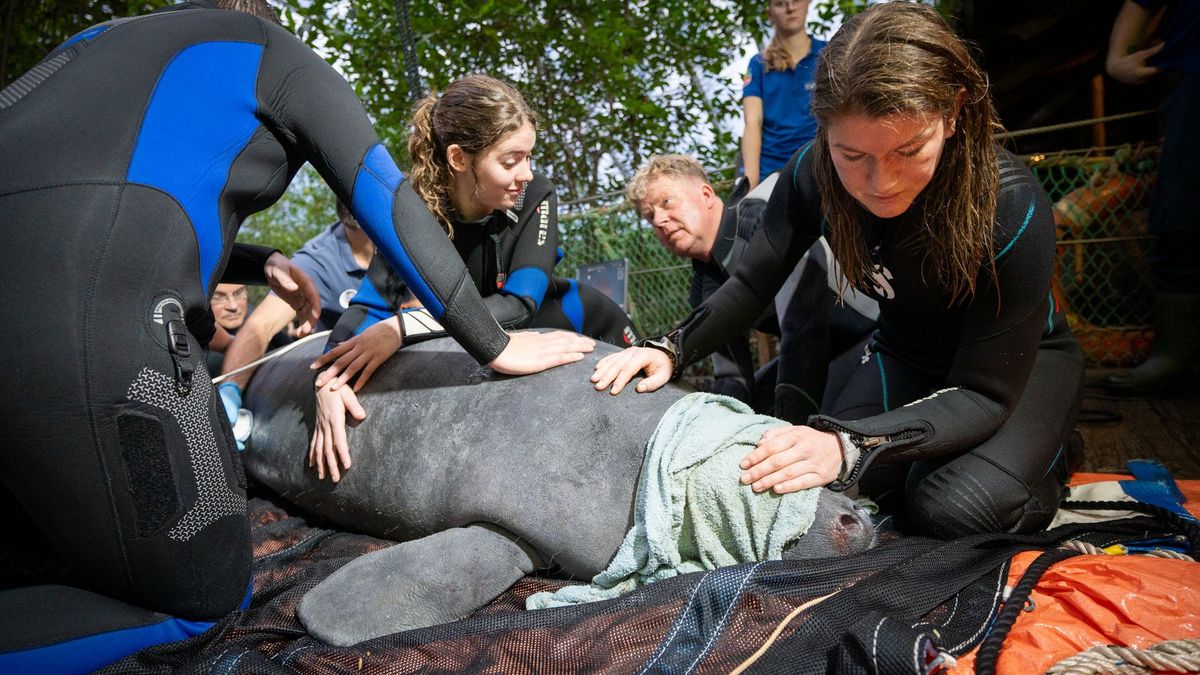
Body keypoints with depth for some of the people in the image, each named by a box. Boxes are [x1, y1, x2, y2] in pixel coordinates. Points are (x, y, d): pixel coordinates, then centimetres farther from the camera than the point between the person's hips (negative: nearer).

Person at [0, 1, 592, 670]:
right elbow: (392, 206, 5)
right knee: (207, 599, 6)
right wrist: (496, 347, 9)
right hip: (88, 309, -8)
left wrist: (258, 261, 37)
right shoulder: (281, 54, 14)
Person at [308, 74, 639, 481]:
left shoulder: (536, 197, -28)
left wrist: (404, 327, -44)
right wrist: (329, 379, -44)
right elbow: (369, 305, -26)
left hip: (588, 331, -1)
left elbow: (518, 304, -36)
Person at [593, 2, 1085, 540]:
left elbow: (985, 394, -31)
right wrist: (671, 350, -30)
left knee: (952, 511, -28)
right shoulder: (815, 175, -23)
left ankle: (1051, 451, 6)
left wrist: (850, 443, -48)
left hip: (1022, 361, -3)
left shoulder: (1011, 207, -34)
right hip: (902, 354, 4)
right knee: (836, 486, -19)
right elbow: (752, 284, -11)